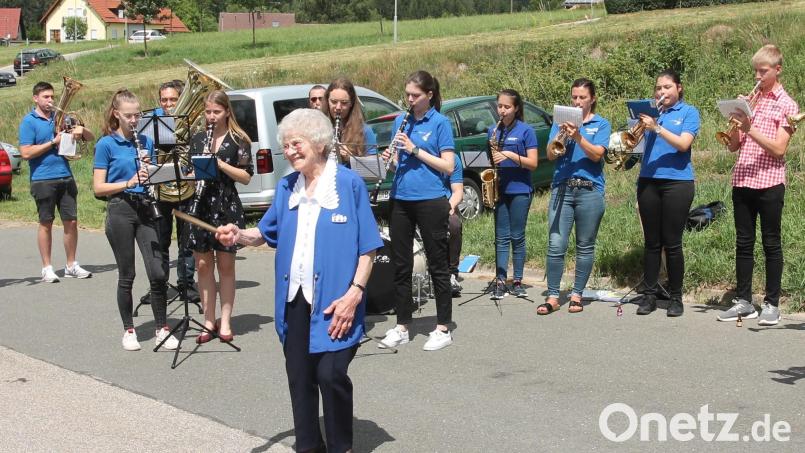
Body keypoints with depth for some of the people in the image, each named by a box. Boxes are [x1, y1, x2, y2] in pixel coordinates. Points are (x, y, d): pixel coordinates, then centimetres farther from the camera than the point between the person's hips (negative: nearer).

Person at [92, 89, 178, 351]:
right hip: (120, 211, -3)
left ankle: (162, 329, 6)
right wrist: (129, 182, -18)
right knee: (126, 275, 4)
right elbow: (98, 188, -6)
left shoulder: (146, 142, 10)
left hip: (145, 209, 3)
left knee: (159, 272, -5)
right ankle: (128, 330, 18)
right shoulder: (106, 145, -2)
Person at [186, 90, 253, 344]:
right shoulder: (197, 140, 11)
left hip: (226, 208, -3)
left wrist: (219, 163, -16)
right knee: (203, 265, 4)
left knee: (225, 265, 3)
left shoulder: (238, 141, -1)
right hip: (200, 206, 3)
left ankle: (225, 322, 9)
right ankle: (209, 321, 12)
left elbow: (246, 177, -6)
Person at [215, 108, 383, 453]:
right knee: (299, 376, 10)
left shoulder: (349, 184, -5)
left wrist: (355, 292, -15)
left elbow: (367, 247, -5)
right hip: (294, 299, 5)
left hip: (334, 300, -5)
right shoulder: (286, 187, 11)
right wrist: (240, 236, -5)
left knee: (331, 375, -9)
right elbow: (267, 233, 16)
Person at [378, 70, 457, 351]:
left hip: (430, 201, -5)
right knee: (401, 265, 9)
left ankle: (443, 329, 11)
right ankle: (402, 327, 18)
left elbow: (448, 166, -9)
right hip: (401, 200, 6)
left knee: (437, 265, 3)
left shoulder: (440, 123, -4)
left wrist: (415, 150, -15)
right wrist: (390, 157, -5)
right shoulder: (401, 121, 12)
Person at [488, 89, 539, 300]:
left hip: (519, 190, -3)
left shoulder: (526, 131, -4)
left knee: (517, 237, 2)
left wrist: (510, 155, -19)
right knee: (501, 237, 3)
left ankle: (517, 282, 10)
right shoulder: (493, 131, 9)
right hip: (499, 189, 3)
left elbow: (533, 163, -8)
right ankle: (500, 282, 2)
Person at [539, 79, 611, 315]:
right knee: (556, 246, -6)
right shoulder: (561, 122, 13)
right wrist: (560, 135, -14)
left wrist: (578, 137, -21)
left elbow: (597, 154, -8)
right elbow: (551, 155, 3)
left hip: (590, 190, -1)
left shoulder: (601, 124, 7)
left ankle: (576, 295, 14)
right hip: (562, 188, 1)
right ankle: (552, 297, -1)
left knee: (585, 247, 5)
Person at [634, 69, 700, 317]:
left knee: (672, 243, -1)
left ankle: (676, 297, 8)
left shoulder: (689, 112, 2)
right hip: (648, 181, 4)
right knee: (651, 242, 7)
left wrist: (656, 128, -21)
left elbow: (684, 144, -13)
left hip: (677, 181, -3)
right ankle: (649, 295, 12)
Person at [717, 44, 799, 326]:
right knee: (743, 243, 8)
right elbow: (733, 146, 10)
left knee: (771, 244, 2)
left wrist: (750, 129, -20)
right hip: (742, 181, 5)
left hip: (769, 183, -5)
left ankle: (772, 304, 9)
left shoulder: (786, 105, -1)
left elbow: (778, 149, -12)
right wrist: (735, 122, -7)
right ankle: (743, 302, 15)